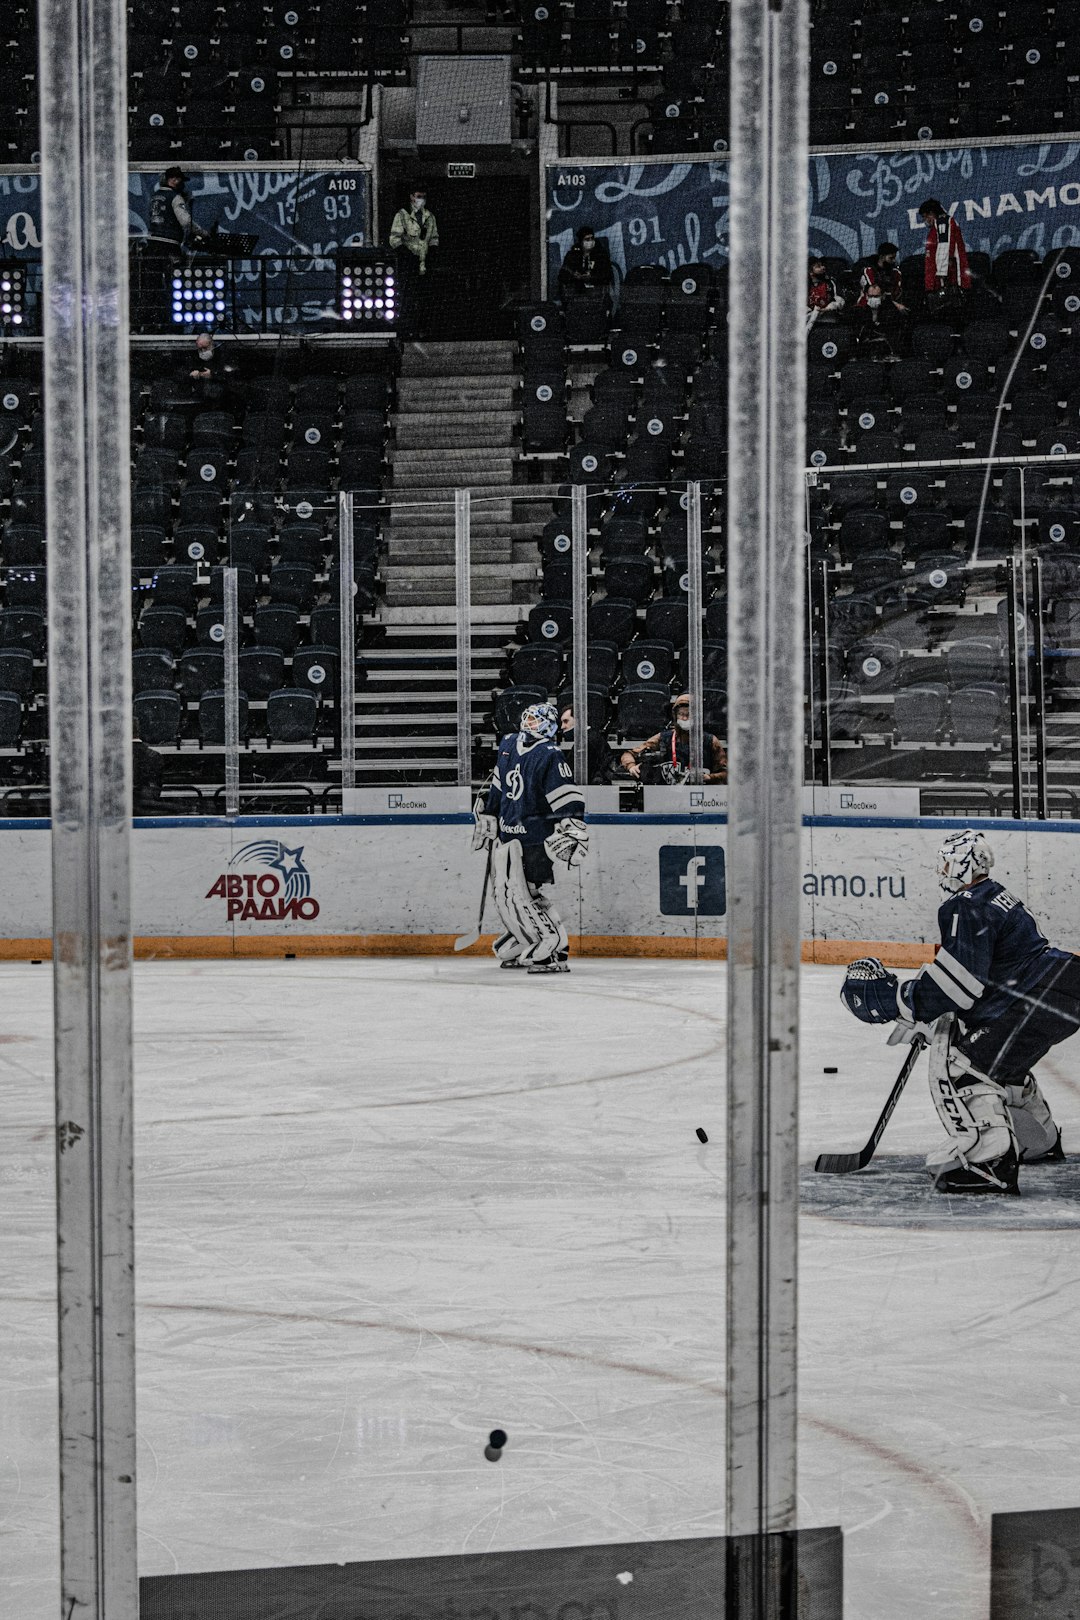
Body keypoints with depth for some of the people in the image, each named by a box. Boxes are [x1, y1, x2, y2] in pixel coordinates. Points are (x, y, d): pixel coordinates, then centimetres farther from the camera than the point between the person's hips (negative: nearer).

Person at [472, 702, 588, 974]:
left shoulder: (550, 756, -13)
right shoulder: (508, 745, 11)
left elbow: (568, 798, -19)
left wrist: (573, 834, -26)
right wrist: (486, 820, 26)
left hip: (534, 837, -8)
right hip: (506, 834, 8)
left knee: (526, 895, -14)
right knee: (504, 895, 13)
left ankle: (554, 953, -9)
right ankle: (518, 950, 28)